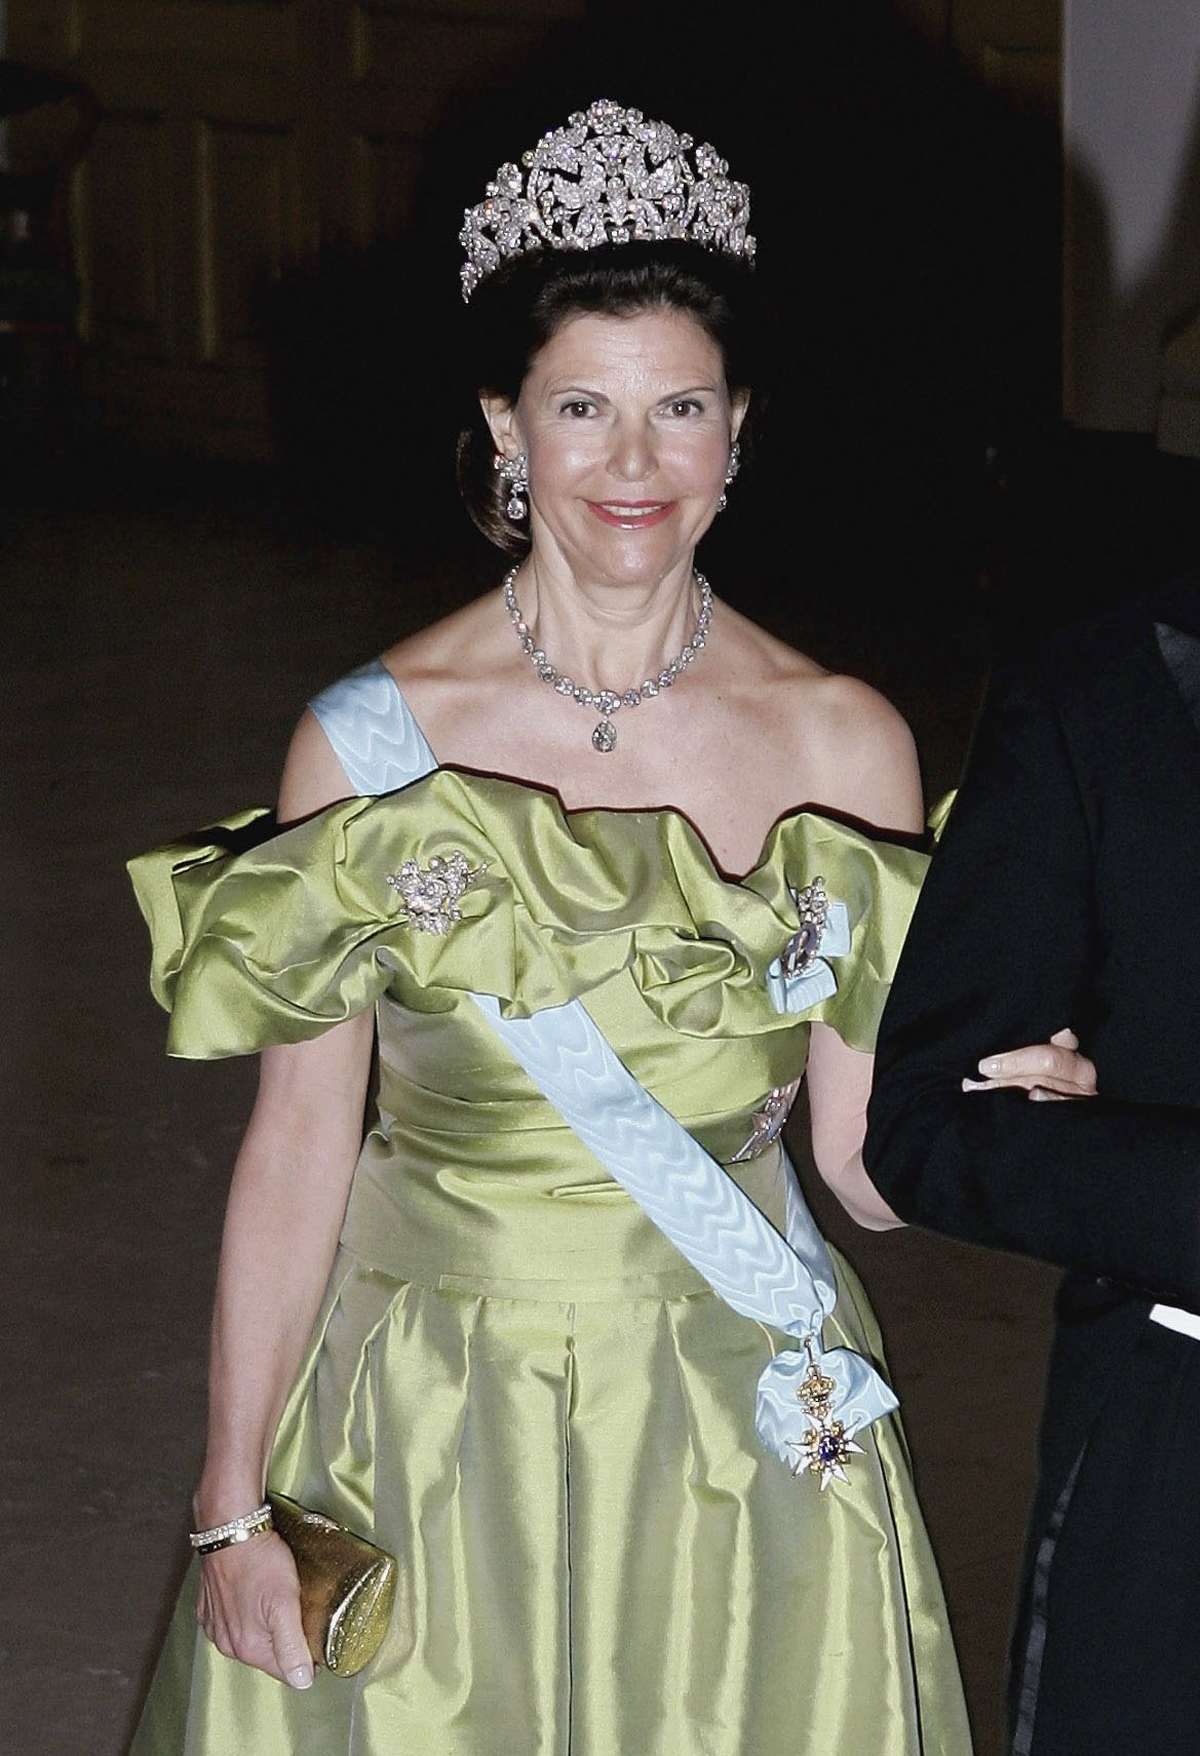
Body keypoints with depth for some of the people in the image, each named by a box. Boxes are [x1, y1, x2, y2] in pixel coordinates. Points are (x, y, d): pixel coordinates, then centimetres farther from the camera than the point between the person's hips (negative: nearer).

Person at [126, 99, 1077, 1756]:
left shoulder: (843, 742, -5)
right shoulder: (374, 738, -9)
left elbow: (864, 1153, -3)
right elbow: (299, 1139, -5)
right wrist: (234, 1504, -4)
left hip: (745, 1416, 1)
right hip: (439, 1421, -1)